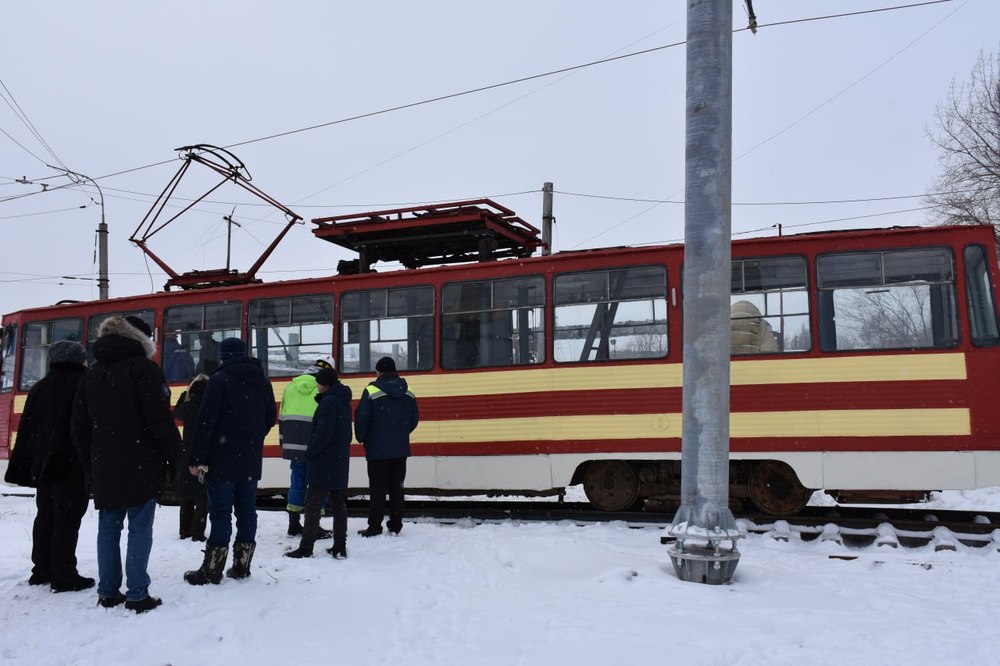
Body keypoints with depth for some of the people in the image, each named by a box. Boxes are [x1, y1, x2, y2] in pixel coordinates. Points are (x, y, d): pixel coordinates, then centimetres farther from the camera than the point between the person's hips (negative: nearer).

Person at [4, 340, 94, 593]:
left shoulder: (39, 388, 14)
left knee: (45, 516, 16)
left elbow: (26, 431, 13)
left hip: (43, 464, 7)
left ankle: (42, 570, 22)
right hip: (72, 465, -7)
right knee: (67, 520, -5)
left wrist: (21, 468, 15)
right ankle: (64, 577, -4)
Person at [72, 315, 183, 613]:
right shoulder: (143, 369, -7)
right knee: (140, 528, -3)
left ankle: (108, 592, 15)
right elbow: (160, 420, -15)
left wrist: (90, 468, 20)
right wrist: (177, 457, -6)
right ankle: (137, 595, -2)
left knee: (108, 528, 12)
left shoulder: (90, 376, 15)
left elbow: (80, 429, 15)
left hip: (104, 468, 6)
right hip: (141, 466, -6)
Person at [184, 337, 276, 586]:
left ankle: (211, 570, 1)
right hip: (251, 460, 6)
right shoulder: (262, 382, 10)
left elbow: (206, 422, -15)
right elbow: (270, 418, 16)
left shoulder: (219, 379, -10)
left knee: (220, 513, -3)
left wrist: (196, 458, -12)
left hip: (222, 459, -6)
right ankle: (241, 565, 15)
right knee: (246, 510, 10)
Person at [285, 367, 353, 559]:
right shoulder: (344, 402, 13)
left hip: (324, 464, -9)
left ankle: (306, 547, 1)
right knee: (338, 505, 10)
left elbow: (323, 434, -20)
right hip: (340, 463, 9)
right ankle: (340, 547, 13)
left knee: (313, 505, -2)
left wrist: (310, 452, -9)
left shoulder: (328, 402, -15)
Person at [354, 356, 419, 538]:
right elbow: (414, 419, 10)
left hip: (378, 449, -4)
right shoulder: (408, 393, 4)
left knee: (377, 489, 2)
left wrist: (361, 438, 5)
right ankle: (395, 526, 14)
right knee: (396, 487, 11)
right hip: (400, 449, 5)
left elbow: (362, 418, -12)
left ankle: (375, 526, 4)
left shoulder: (371, 391, -12)